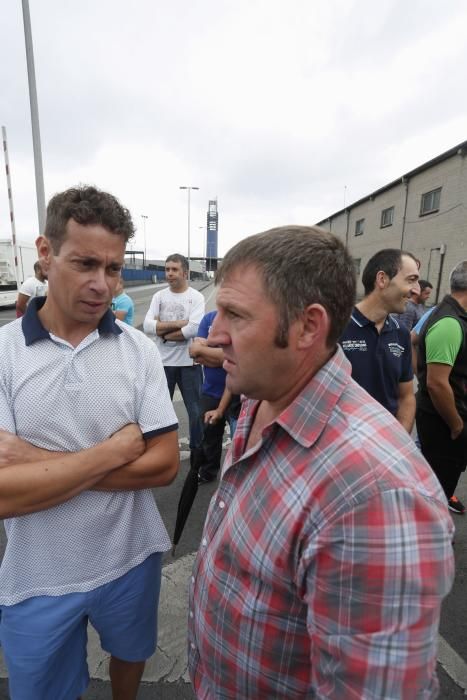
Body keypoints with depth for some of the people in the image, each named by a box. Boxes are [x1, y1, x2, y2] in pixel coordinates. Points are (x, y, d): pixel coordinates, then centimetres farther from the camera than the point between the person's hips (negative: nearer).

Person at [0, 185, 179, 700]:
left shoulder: (139, 349, -12)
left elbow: (164, 464, -15)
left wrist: (42, 461, -21)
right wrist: (115, 450, -21)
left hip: (129, 561, 2)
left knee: (129, 656, 30)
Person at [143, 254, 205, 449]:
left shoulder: (196, 297, -6)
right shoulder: (159, 296, 4)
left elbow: (193, 329, -20)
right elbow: (148, 326, -9)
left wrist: (164, 333, -11)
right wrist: (178, 324, -17)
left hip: (188, 362, -3)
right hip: (163, 362, 3)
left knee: (195, 411, 9)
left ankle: (197, 449, 29)